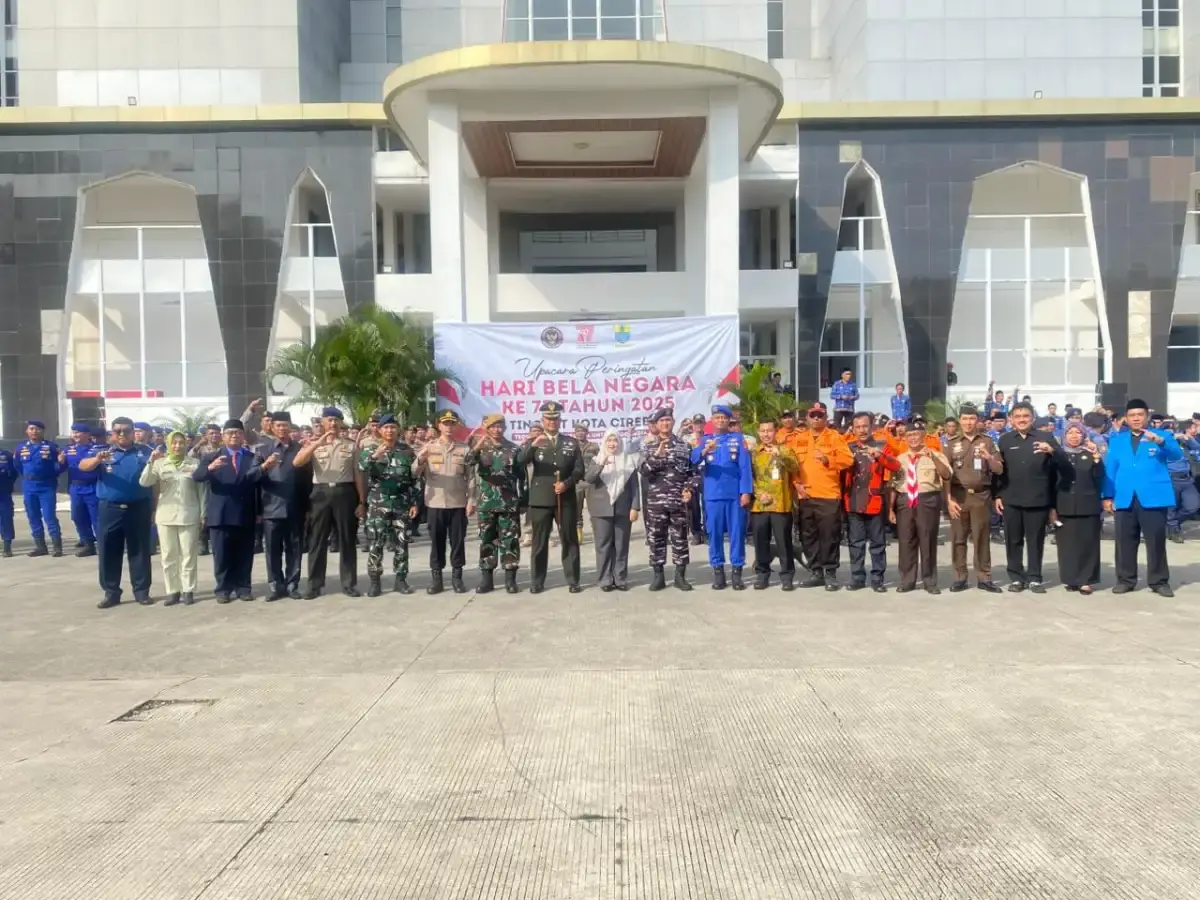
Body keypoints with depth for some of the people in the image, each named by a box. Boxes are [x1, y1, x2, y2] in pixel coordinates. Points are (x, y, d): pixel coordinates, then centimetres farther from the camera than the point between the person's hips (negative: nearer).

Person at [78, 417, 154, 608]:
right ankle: (111, 593, 14)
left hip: (138, 509, 0)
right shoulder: (103, 452, 5)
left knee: (139, 552, 5)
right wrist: (98, 459, -32)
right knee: (108, 552, 5)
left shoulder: (144, 451, 6)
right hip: (109, 510, 1)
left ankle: (142, 592, 13)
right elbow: (83, 466, -11)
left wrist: (154, 506, -10)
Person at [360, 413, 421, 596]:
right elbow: (361, 468, -16)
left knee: (401, 543, 5)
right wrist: (374, 456, -33)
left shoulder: (408, 451, 6)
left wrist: (415, 503, 1)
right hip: (378, 504, -1)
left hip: (402, 505, 1)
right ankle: (374, 581, 6)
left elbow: (416, 478, 7)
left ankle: (400, 580, 15)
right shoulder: (370, 449, 4)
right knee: (375, 544, -3)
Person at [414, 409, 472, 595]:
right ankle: (436, 578, 14)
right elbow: (415, 473, -3)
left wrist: (471, 500, -2)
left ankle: (457, 577, 15)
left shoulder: (464, 448, 5)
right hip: (435, 503, 0)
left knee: (458, 541, 5)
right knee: (436, 541, 6)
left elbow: (471, 477, 5)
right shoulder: (429, 447, 4)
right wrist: (420, 460, -23)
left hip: (458, 503, 0)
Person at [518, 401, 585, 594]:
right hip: (540, 499, -1)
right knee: (539, 541, 3)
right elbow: (520, 461, -13)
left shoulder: (571, 443, 11)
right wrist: (532, 445, -31)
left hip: (566, 499, 1)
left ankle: (573, 581, 9)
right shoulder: (533, 442, 7)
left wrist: (567, 483, -14)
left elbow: (579, 469, 4)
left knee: (569, 540, 4)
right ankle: (537, 582, 10)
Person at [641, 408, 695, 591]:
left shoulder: (684, 445, 8)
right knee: (656, 538, 3)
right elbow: (644, 470, -7)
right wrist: (657, 455, -21)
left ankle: (680, 575, 13)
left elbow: (692, 471, 10)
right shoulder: (649, 446, 7)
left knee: (680, 538, 4)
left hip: (679, 500, 0)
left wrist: (689, 489, -5)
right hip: (656, 500, 0)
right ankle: (658, 576, 12)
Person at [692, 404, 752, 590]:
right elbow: (694, 459, -11)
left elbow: (745, 466, -1)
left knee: (737, 532, 2)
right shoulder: (705, 441, 8)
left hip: (735, 494, -1)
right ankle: (717, 571, 12)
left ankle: (737, 571, 9)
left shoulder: (738, 439, 5)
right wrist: (705, 451, -32)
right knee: (714, 533, 4)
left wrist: (746, 491, -9)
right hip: (713, 494, 1)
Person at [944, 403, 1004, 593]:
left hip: (981, 496, 0)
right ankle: (960, 577, 11)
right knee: (958, 539, 3)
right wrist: (949, 499, -6)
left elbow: (999, 470, 2)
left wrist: (989, 458, -20)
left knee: (982, 539, 5)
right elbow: (946, 473, 3)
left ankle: (984, 578, 12)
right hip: (958, 496, 0)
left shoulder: (987, 441, 5)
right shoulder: (952, 443, 5)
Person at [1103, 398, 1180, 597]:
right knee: (1125, 542, 7)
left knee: (1156, 541, 2)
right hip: (1125, 498, 2)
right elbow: (1110, 469, 9)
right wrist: (1108, 496, 0)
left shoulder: (1162, 436, 5)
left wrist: (1160, 441, -33)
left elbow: (1176, 455, -13)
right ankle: (1125, 580, 16)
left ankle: (1159, 581, 12)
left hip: (1153, 497, -2)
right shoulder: (1116, 439, 12)